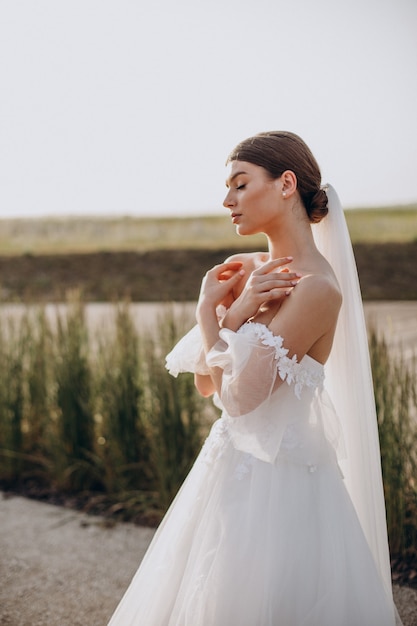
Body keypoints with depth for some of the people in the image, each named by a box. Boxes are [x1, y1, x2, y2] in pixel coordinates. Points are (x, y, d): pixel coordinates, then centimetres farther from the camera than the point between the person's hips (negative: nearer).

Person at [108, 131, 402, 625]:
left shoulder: (316, 288, -22)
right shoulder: (253, 271, 4)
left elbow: (238, 397, -22)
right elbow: (207, 383, 5)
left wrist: (213, 313, -9)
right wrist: (229, 308, -9)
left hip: (277, 483, -8)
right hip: (232, 469, 8)